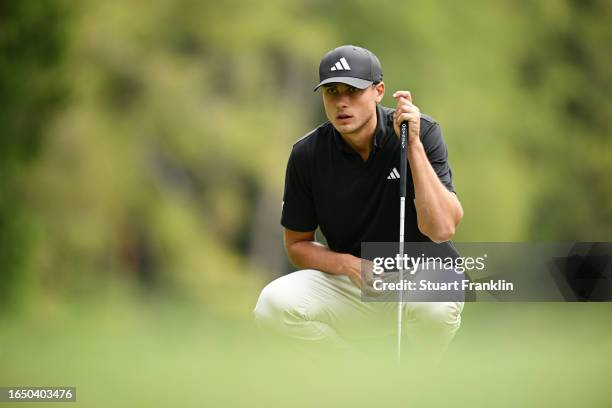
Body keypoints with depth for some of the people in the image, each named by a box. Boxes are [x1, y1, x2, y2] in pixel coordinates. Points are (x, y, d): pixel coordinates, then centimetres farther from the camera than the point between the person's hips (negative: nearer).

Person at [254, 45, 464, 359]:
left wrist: (414, 145, -28)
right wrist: (347, 264, -17)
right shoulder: (307, 154, -7)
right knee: (273, 304, -25)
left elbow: (441, 230, -24)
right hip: (349, 285, 3)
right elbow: (297, 244, 3)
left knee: (436, 304, -38)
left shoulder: (422, 133, -14)